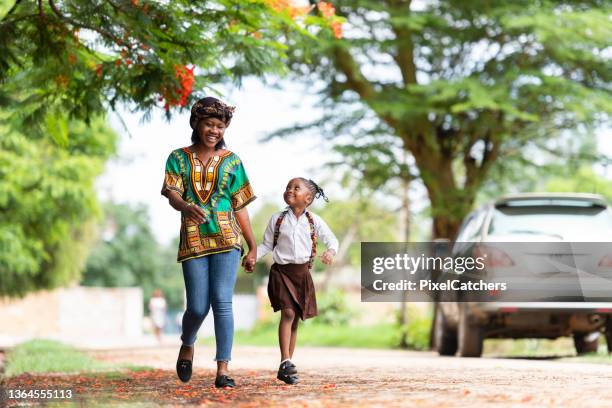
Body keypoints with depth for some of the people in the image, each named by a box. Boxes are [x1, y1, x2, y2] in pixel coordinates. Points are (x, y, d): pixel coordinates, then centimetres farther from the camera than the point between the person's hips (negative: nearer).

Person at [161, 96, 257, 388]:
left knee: (222, 301, -12)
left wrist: (253, 248, 9)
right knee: (197, 307, -1)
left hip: (226, 238, 0)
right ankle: (187, 345, 32)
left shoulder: (232, 161, 10)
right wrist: (186, 207, -31)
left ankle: (223, 370, -10)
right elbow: (172, 195, -7)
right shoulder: (179, 158, 8)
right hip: (193, 240, 0)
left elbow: (240, 208, 11)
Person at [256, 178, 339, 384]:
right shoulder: (277, 219, 2)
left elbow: (332, 239, 5)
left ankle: (285, 369, 13)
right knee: (288, 312, -20)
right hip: (281, 271, -2)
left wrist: (331, 251, -17)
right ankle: (285, 361, -23)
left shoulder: (314, 221, 2)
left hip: (302, 273, 2)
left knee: (295, 319, 7)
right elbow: (267, 244, 8)